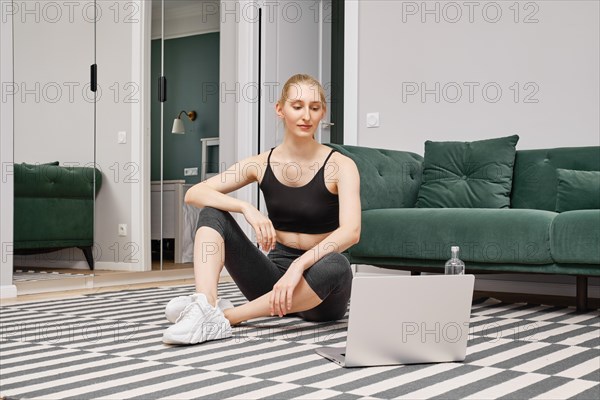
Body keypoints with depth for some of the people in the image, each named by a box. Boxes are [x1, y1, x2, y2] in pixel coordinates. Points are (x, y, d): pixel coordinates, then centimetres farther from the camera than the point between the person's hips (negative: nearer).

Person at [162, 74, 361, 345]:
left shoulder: (339, 166, -9)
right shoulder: (261, 164, 0)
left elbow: (350, 231, -25)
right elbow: (193, 194, -8)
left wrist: (299, 265, -39)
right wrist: (246, 208, -25)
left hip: (319, 292, -3)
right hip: (275, 270, 3)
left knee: (335, 265, -38)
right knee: (212, 212, -10)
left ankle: (226, 317, -33)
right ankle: (206, 308, -33)